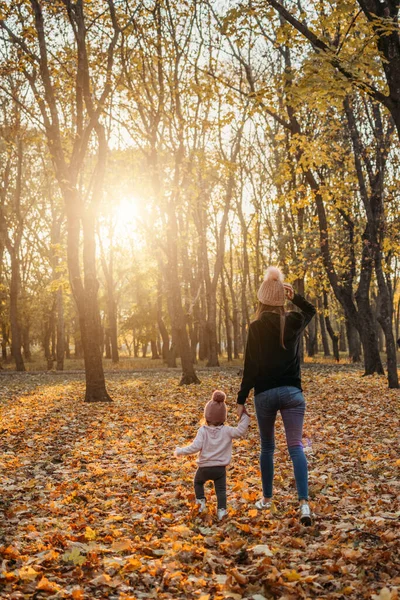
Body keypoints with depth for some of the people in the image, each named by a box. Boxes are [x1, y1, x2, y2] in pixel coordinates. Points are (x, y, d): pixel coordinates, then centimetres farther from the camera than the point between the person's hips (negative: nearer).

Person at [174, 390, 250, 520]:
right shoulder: (226, 431, -7)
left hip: (204, 468, 0)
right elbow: (241, 431, -11)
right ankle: (221, 509, -13)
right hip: (220, 468, 0)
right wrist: (244, 416, -1)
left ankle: (201, 500, 16)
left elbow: (195, 447, -18)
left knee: (198, 482, 28)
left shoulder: (203, 431, -11)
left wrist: (180, 451, -7)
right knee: (221, 490, 6)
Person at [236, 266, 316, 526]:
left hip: (265, 394, -1)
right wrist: (295, 296, 11)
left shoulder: (257, 327, -8)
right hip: (292, 392, 2)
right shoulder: (295, 322, 2)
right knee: (296, 447, -2)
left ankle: (267, 498, 26)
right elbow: (311, 309, 27)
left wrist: (241, 400, -2)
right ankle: (304, 502, -16)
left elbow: (251, 367, -8)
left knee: (267, 447, 15)